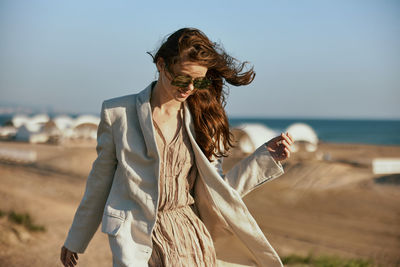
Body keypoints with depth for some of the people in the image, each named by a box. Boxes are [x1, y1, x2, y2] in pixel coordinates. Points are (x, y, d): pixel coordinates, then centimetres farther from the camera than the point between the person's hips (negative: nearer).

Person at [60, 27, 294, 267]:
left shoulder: (202, 121, 6)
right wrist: (76, 240, 15)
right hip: (138, 242, -2)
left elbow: (215, 192, 4)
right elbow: (100, 182, 8)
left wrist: (266, 157, -1)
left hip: (193, 241, 2)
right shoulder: (118, 113, -1)